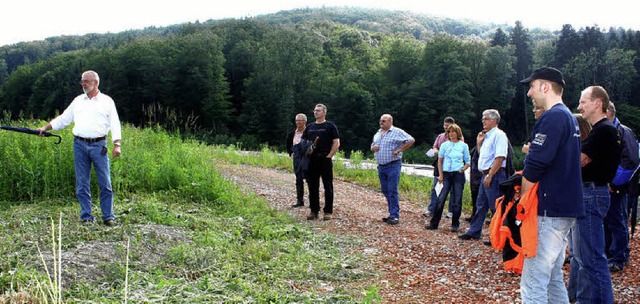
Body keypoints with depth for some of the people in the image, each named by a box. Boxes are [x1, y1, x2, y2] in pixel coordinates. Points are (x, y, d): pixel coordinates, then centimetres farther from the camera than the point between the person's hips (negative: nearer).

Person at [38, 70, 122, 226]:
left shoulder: (107, 101, 6)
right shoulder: (78, 101, 16)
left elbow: (114, 123, 1)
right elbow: (63, 119, 20)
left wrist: (117, 144, -9)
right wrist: (45, 128, 11)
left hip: (98, 145, -3)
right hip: (80, 144, 3)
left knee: (105, 183, -3)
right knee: (82, 184, 4)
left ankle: (108, 217, 4)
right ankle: (86, 217, 11)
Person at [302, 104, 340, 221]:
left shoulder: (330, 126, 1)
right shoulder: (310, 127, 15)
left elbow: (336, 143, -4)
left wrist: (329, 156, -11)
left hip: (325, 159, -5)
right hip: (312, 160, 5)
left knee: (328, 186, 0)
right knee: (312, 186, 7)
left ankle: (328, 211, 5)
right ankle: (314, 211, 15)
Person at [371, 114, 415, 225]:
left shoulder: (397, 132, -5)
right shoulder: (378, 134, 17)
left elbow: (411, 140, -10)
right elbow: (372, 146, 28)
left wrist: (399, 150, -13)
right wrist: (373, 148, 3)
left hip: (393, 166, -8)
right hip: (381, 166, 8)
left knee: (392, 191, -11)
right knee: (385, 191, 10)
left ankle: (395, 216, -9)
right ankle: (392, 214, 18)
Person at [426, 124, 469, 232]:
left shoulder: (463, 146, 4)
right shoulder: (444, 145, 6)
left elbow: (468, 161, 10)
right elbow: (440, 161, 9)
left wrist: (463, 169, -8)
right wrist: (441, 175, 2)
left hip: (458, 174, -1)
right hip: (446, 174, 1)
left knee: (457, 200, 2)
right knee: (441, 199, -4)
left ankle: (455, 225, 12)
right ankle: (434, 223, 2)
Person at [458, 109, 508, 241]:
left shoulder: (499, 135, -10)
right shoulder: (487, 136, 19)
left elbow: (500, 157, -21)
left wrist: (490, 175, -24)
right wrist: (479, 143, 14)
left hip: (494, 175, -10)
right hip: (486, 175, 10)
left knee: (496, 207, -5)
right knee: (481, 205, 15)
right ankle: (474, 232, 22)